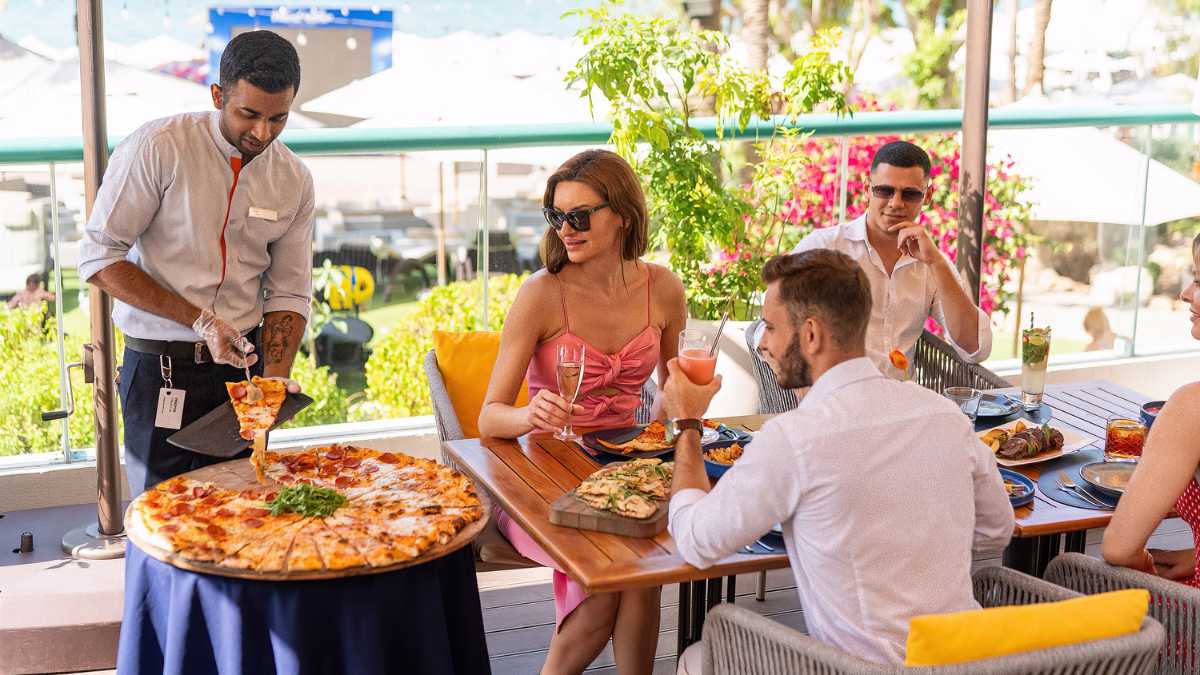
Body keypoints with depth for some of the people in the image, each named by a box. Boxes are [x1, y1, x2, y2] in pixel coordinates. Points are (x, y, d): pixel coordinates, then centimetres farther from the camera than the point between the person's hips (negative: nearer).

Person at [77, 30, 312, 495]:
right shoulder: (158, 147, -12)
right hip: (160, 369, -4)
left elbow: (289, 292, 6)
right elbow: (99, 258, -13)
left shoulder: (295, 181, 2)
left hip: (243, 365, 4)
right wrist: (200, 321, -18)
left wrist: (275, 378, -10)